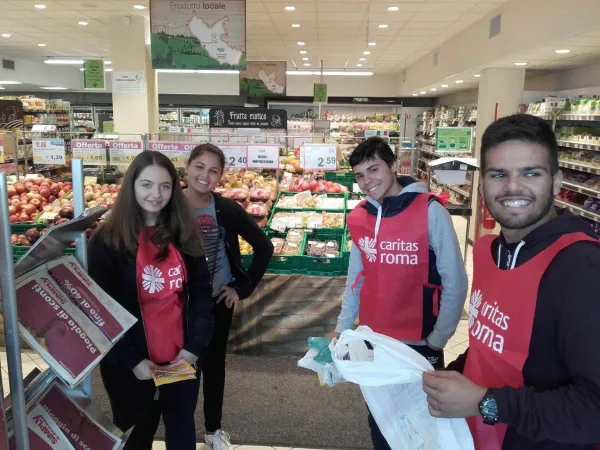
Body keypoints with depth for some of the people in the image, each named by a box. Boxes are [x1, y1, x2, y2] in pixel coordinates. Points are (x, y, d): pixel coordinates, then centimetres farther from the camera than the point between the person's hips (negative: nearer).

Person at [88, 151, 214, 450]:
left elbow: (201, 292, 2)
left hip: (181, 359, 3)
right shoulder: (108, 241, -10)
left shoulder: (184, 235, 0)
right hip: (130, 365, -2)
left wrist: (194, 346, -7)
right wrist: (132, 360, -13)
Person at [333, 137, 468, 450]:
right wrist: (342, 328, 10)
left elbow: (455, 282, -11)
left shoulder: (430, 212, -15)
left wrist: (438, 339, -9)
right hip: (372, 339, 4)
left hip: (420, 342, -4)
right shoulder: (358, 218, 0)